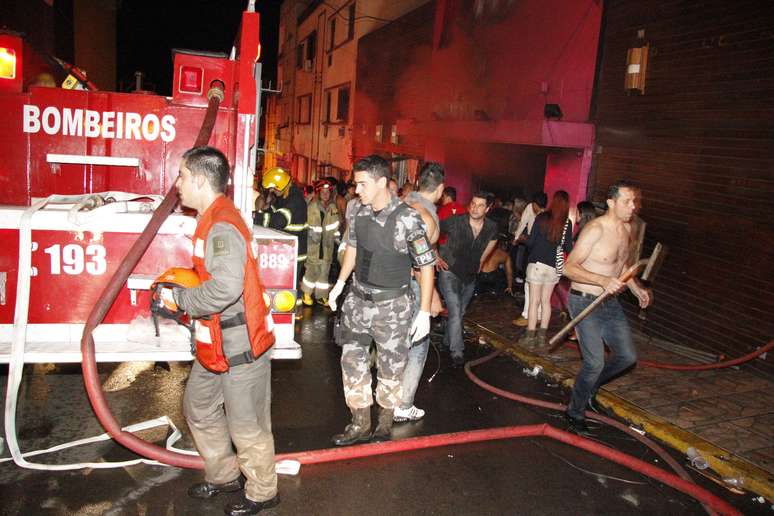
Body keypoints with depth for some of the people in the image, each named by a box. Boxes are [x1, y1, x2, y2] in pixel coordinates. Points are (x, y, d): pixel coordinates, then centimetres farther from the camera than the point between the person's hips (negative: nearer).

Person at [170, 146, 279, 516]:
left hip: (239, 346, -11)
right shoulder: (212, 219, 11)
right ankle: (224, 475, 43)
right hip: (216, 343, 11)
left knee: (246, 425, 7)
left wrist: (180, 299, -21)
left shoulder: (222, 225, -23)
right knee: (198, 408, 25)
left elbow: (225, 287, -35)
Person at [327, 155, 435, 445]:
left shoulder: (407, 218, -20)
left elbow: (426, 265, -14)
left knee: (390, 367, 9)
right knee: (352, 361, 11)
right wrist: (340, 283, 16)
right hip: (358, 299, 6)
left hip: (392, 305, -5)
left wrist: (424, 312, -14)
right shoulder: (356, 211, -2)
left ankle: (385, 423, 31)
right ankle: (361, 424, 28)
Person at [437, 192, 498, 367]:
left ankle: (448, 341, 39)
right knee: (455, 312, -14)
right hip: (450, 272, -5)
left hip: (470, 275, 5)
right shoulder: (455, 222, -22)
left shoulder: (491, 227, -10)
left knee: (460, 313, 18)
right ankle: (457, 352, -4)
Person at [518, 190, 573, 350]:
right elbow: (568, 248, 1)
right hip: (554, 266, 2)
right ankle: (542, 337, 18)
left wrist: (530, 252, 14)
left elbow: (531, 241, -6)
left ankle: (530, 338, 4)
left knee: (534, 301, 2)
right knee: (546, 301, 13)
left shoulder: (541, 217, -6)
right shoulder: (567, 223, -2)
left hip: (537, 263, -2)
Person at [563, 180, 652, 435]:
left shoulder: (625, 230, 8)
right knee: (595, 362, -9)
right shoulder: (595, 228, -19)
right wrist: (604, 281, -33)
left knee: (627, 357, 10)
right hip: (585, 302, -8)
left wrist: (637, 288, 11)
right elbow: (569, 267, -23)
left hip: (610, 303, 8)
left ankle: (588, 388, 34)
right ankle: (575, 412, 14)